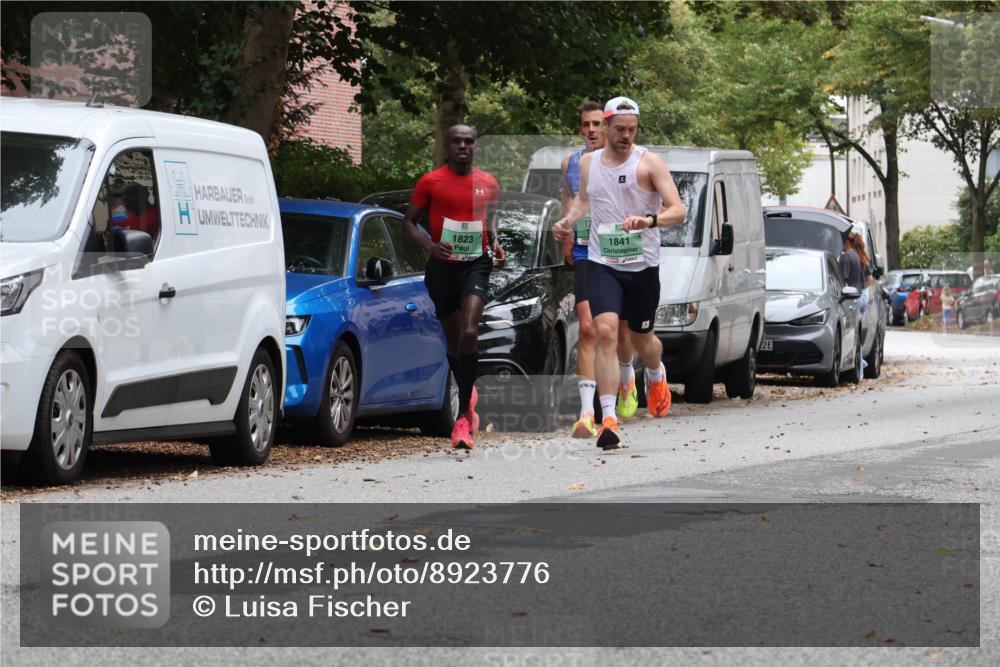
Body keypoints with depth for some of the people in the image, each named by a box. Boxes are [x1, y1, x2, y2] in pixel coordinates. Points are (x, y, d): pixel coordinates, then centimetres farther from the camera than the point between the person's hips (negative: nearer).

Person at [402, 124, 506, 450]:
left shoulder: (489, 184, 6)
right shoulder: (430, 182, -1)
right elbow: (408, 222, 3)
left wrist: (495, 243, 3)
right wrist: (429, 245, -16)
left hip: (476, 265, -1)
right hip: (442, 266, 1)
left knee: (469, 333, -21)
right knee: (453, 342, 10)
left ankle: (463, 415, -18)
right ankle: (468, 399, 37)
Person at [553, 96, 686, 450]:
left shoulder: (648, 162, -6)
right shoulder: (588, 163, 7)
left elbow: (678, 210, -12)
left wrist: (649, 220, -31)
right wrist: (568, 221, 8)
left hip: (643, 264, -1)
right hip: (602, 262, 1)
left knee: (641, 337, 14)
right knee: (605, 330, -18)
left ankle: (656, 376, 52)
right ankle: (608, 418, -21)